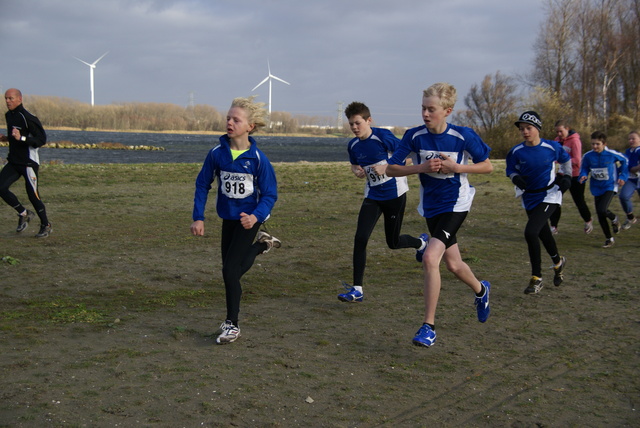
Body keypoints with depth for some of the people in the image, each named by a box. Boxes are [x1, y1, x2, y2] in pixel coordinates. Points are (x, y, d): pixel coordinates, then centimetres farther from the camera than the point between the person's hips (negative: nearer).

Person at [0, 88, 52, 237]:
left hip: (29, 162, -8)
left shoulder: (28, 118, -17)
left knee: (33, 195, -2)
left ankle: (46, 226, 17)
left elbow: (42, 139, -20)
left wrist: (21, 138, -29)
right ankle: (23, 213, 12)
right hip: (13, 162, 8)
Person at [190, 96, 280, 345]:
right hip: (228, 217, 5)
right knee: (232, 270, 17)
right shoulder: (217, 153, -8)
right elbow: (202, 184, 1)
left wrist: (256, 216, -29)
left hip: (248, 219, -5)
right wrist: (198, 217, -6)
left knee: (230, 270, -12)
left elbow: (269, 194, -12)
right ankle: (261, 244, 46)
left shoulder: (258, 159, -17)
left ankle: (232, 325, 4)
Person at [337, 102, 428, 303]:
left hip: (395, 194, -4)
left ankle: (421, 242, 45)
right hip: (373, 196, 4)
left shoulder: (383, 137, -17)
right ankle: (357, 290, -7)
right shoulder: (353, 146, 0)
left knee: (393, 242, 8)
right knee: (360, 239, -12)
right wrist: (357, 170, -5)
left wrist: (386, 167, -23)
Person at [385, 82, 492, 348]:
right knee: (453, 264, 18)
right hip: (430, 206, 5)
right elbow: (391, 169, -6)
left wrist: (457, 167, -18)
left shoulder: (463, 136, -14)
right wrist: (422, 168, -21)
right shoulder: (415, 136, -8)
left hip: (455, 205, -4)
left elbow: (487, 166, -3)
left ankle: (429, 326, -13)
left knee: (430, 258, -23)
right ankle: (481, 290, 52)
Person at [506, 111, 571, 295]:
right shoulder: (517, 151, -6)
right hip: (529, 198, 4)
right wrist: (516, 178, -14)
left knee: (530, 232, -21)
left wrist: (566, 176, 1)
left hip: (549, 195, -4)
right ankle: (558, 262, 49)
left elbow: (566, 160, 11)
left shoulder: (551, 147, -9)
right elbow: (511, 171, 7)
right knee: (544, 234, 18)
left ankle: (536, 278, -8)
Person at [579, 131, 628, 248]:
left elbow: (624, 161, 5)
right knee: (600, 216, 5)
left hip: (610, 186, -4)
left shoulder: (612, 154, -13)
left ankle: (614, 219, 13)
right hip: (597, 188, 4)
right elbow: (584, 168, 7)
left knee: (602, 210, -23)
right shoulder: (588, 156, -9)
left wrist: (623, 176, 1)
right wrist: (583, 176, -14)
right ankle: (609, 239, 22)